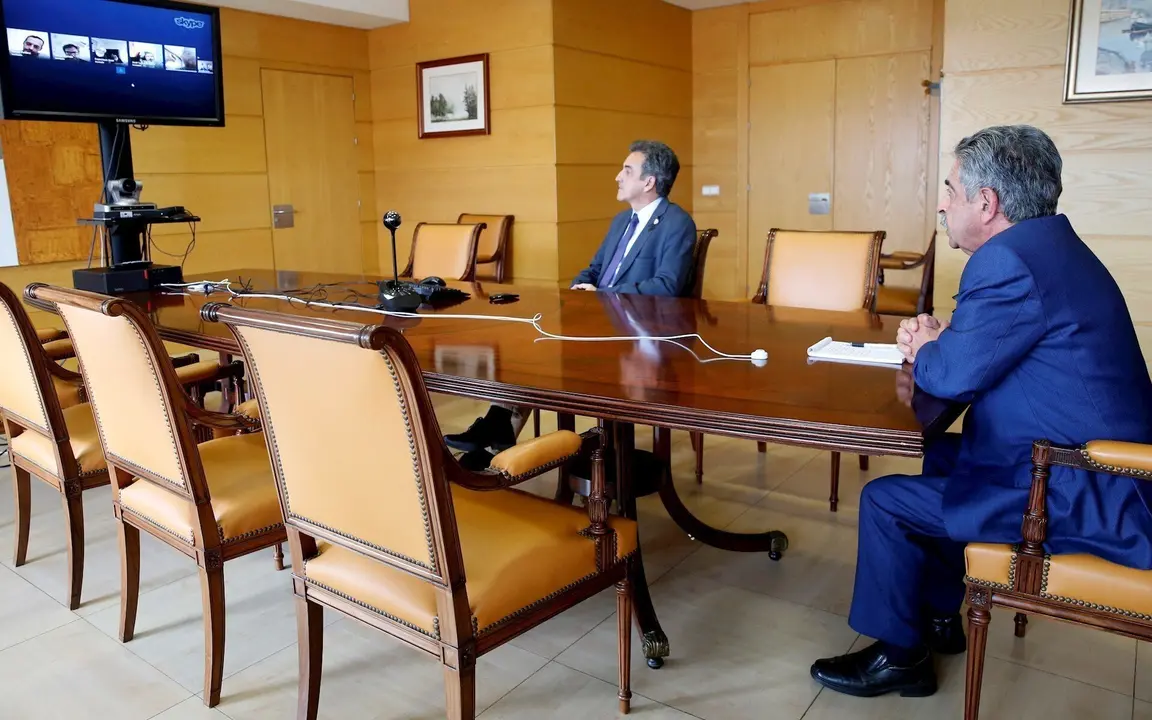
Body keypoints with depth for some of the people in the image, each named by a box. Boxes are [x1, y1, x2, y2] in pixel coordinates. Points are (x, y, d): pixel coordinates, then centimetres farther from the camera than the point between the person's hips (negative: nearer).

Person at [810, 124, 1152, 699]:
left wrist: (924, 350, 1)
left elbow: (953, 376, -20)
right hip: (1104, 475, 11)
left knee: (885, 500, -5)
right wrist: (939, 341, 3)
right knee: (940, 456, 24)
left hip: (1088, 503, -10)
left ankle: (899, 656, 15)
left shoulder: (1008, 261, -23)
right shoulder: (1048, 244, 10)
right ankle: (939, 617, 34)